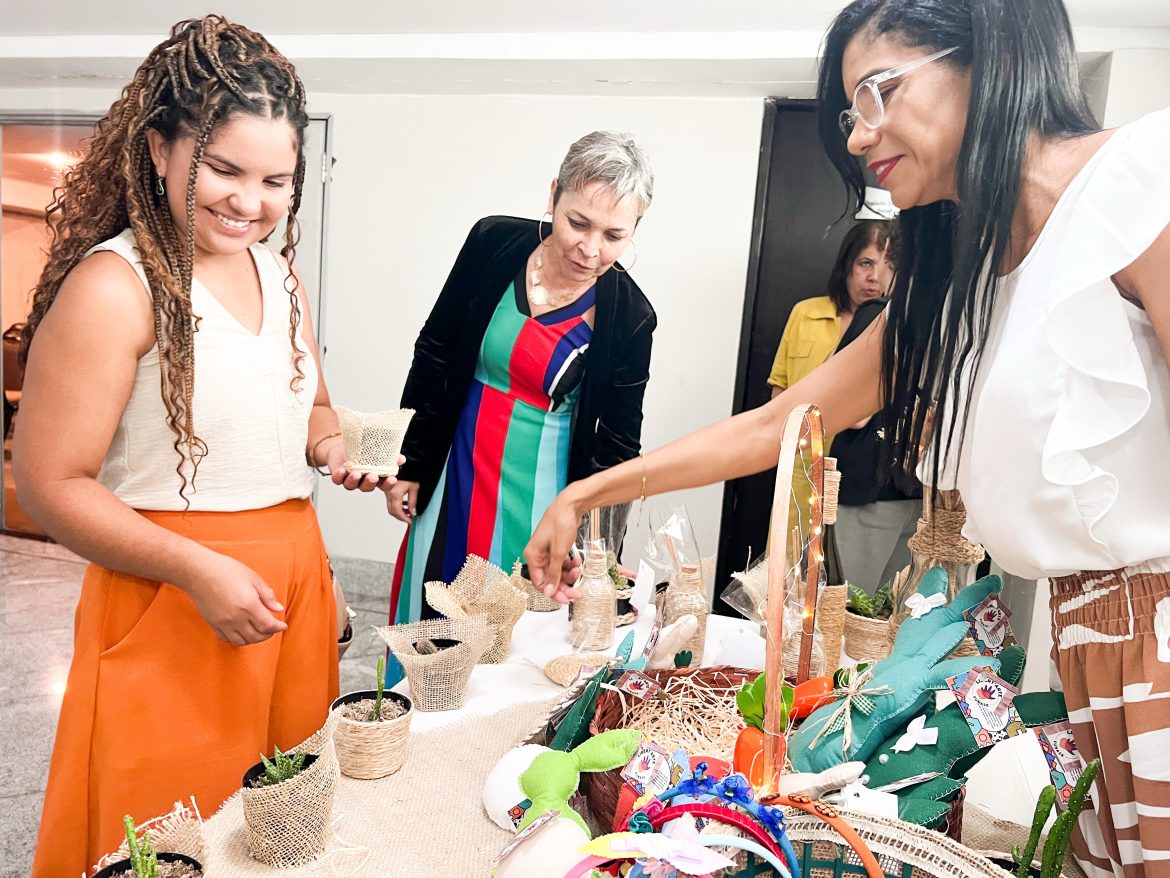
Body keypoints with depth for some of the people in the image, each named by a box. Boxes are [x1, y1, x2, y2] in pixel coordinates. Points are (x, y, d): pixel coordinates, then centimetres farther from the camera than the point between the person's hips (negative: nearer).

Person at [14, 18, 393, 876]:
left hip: (294, 577, 7)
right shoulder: (113, 285, -13)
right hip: (169, 597, -6)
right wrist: (198, 569, -22)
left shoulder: (279, 272, 9)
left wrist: (333, 446, -1)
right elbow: (51, 485, -13)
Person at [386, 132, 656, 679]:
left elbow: (618, 444, -5)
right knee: (429, 619, 15)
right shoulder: (494, 243, -8)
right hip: (454, 483, 3)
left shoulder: (629, 316, -12)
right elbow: (435, 354, 2)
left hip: (540, 500, -2)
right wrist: (410, 465, 5)